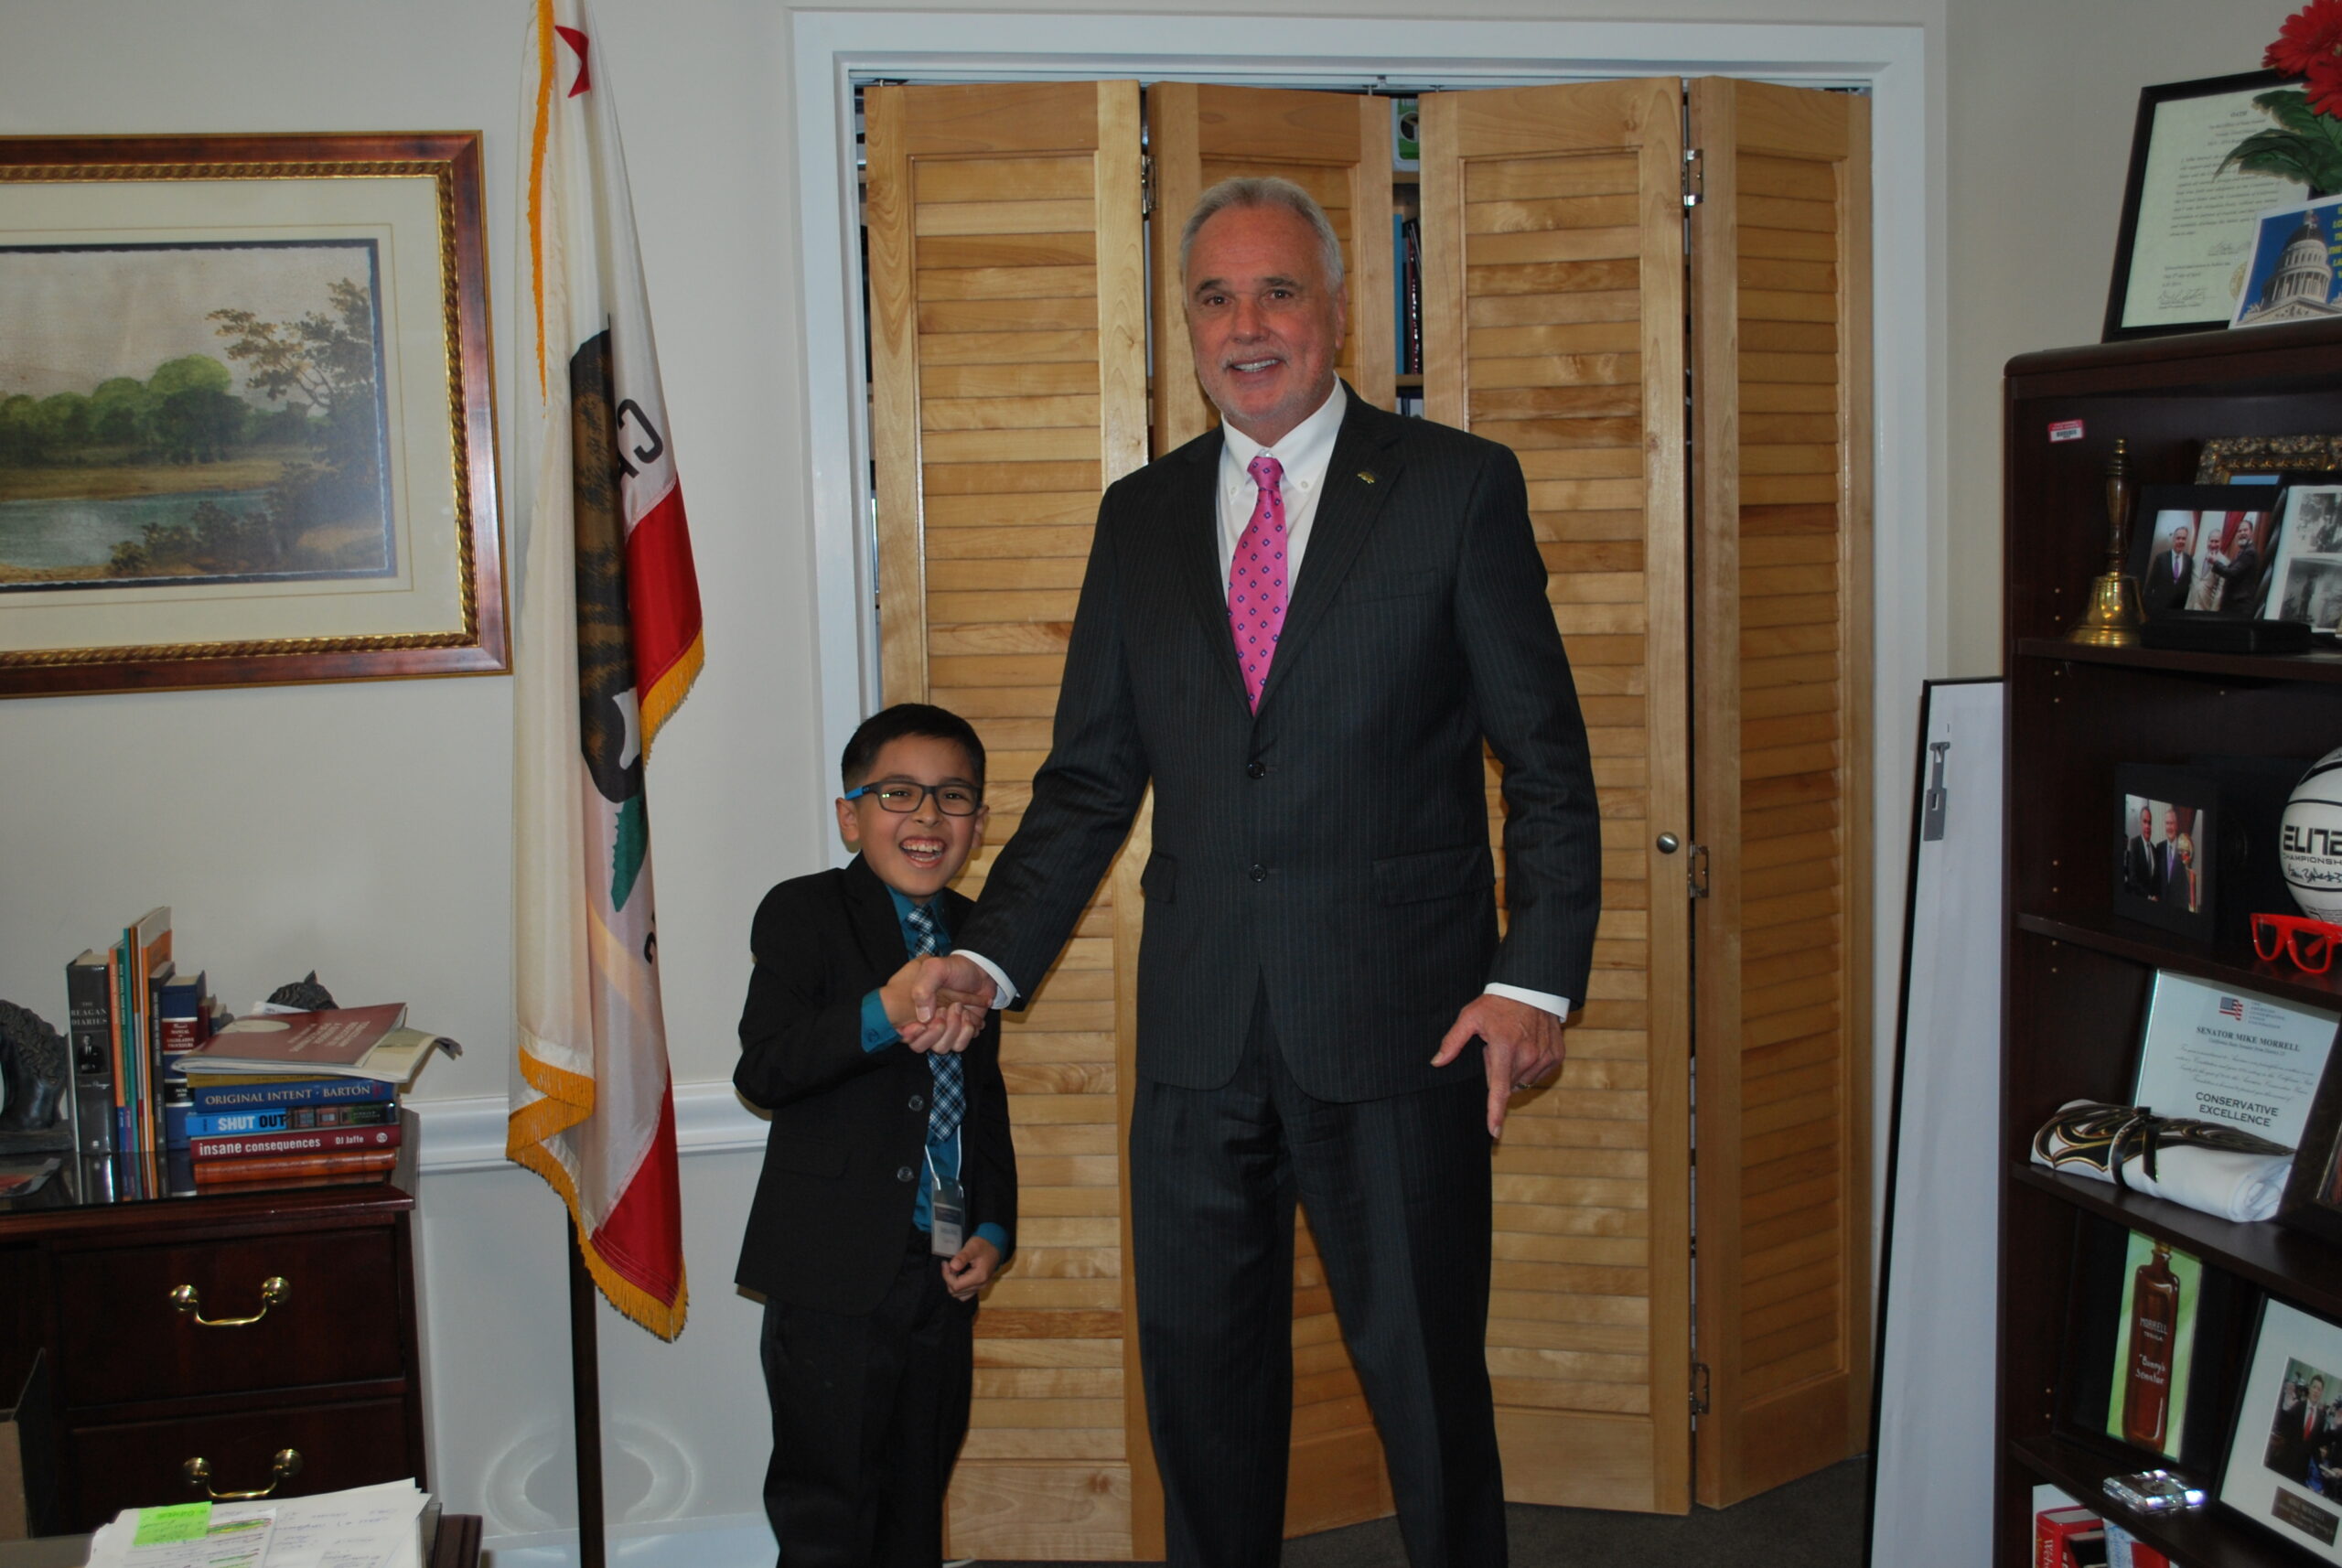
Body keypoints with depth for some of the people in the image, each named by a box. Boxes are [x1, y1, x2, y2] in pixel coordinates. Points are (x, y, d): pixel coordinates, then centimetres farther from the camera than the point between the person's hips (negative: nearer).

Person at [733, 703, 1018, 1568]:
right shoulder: (805, 915, -7)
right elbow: (761, 1071, -21)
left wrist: (994, 1228, 9)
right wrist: (880, 1017, -36)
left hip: (944, 1271, 6)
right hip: (835, 1277, -6)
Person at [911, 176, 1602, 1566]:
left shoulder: (1459, 487, -1)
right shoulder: (1142, 516, 10)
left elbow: (1548, 761, -2)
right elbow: (1092, 777, 10)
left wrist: (1539, 980, -12)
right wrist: (991, 958, -3)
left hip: (1399, 1024, -3)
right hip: (1199, 1031, 4)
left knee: (1427, 1378, 7)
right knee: (1200, 1382, 14)